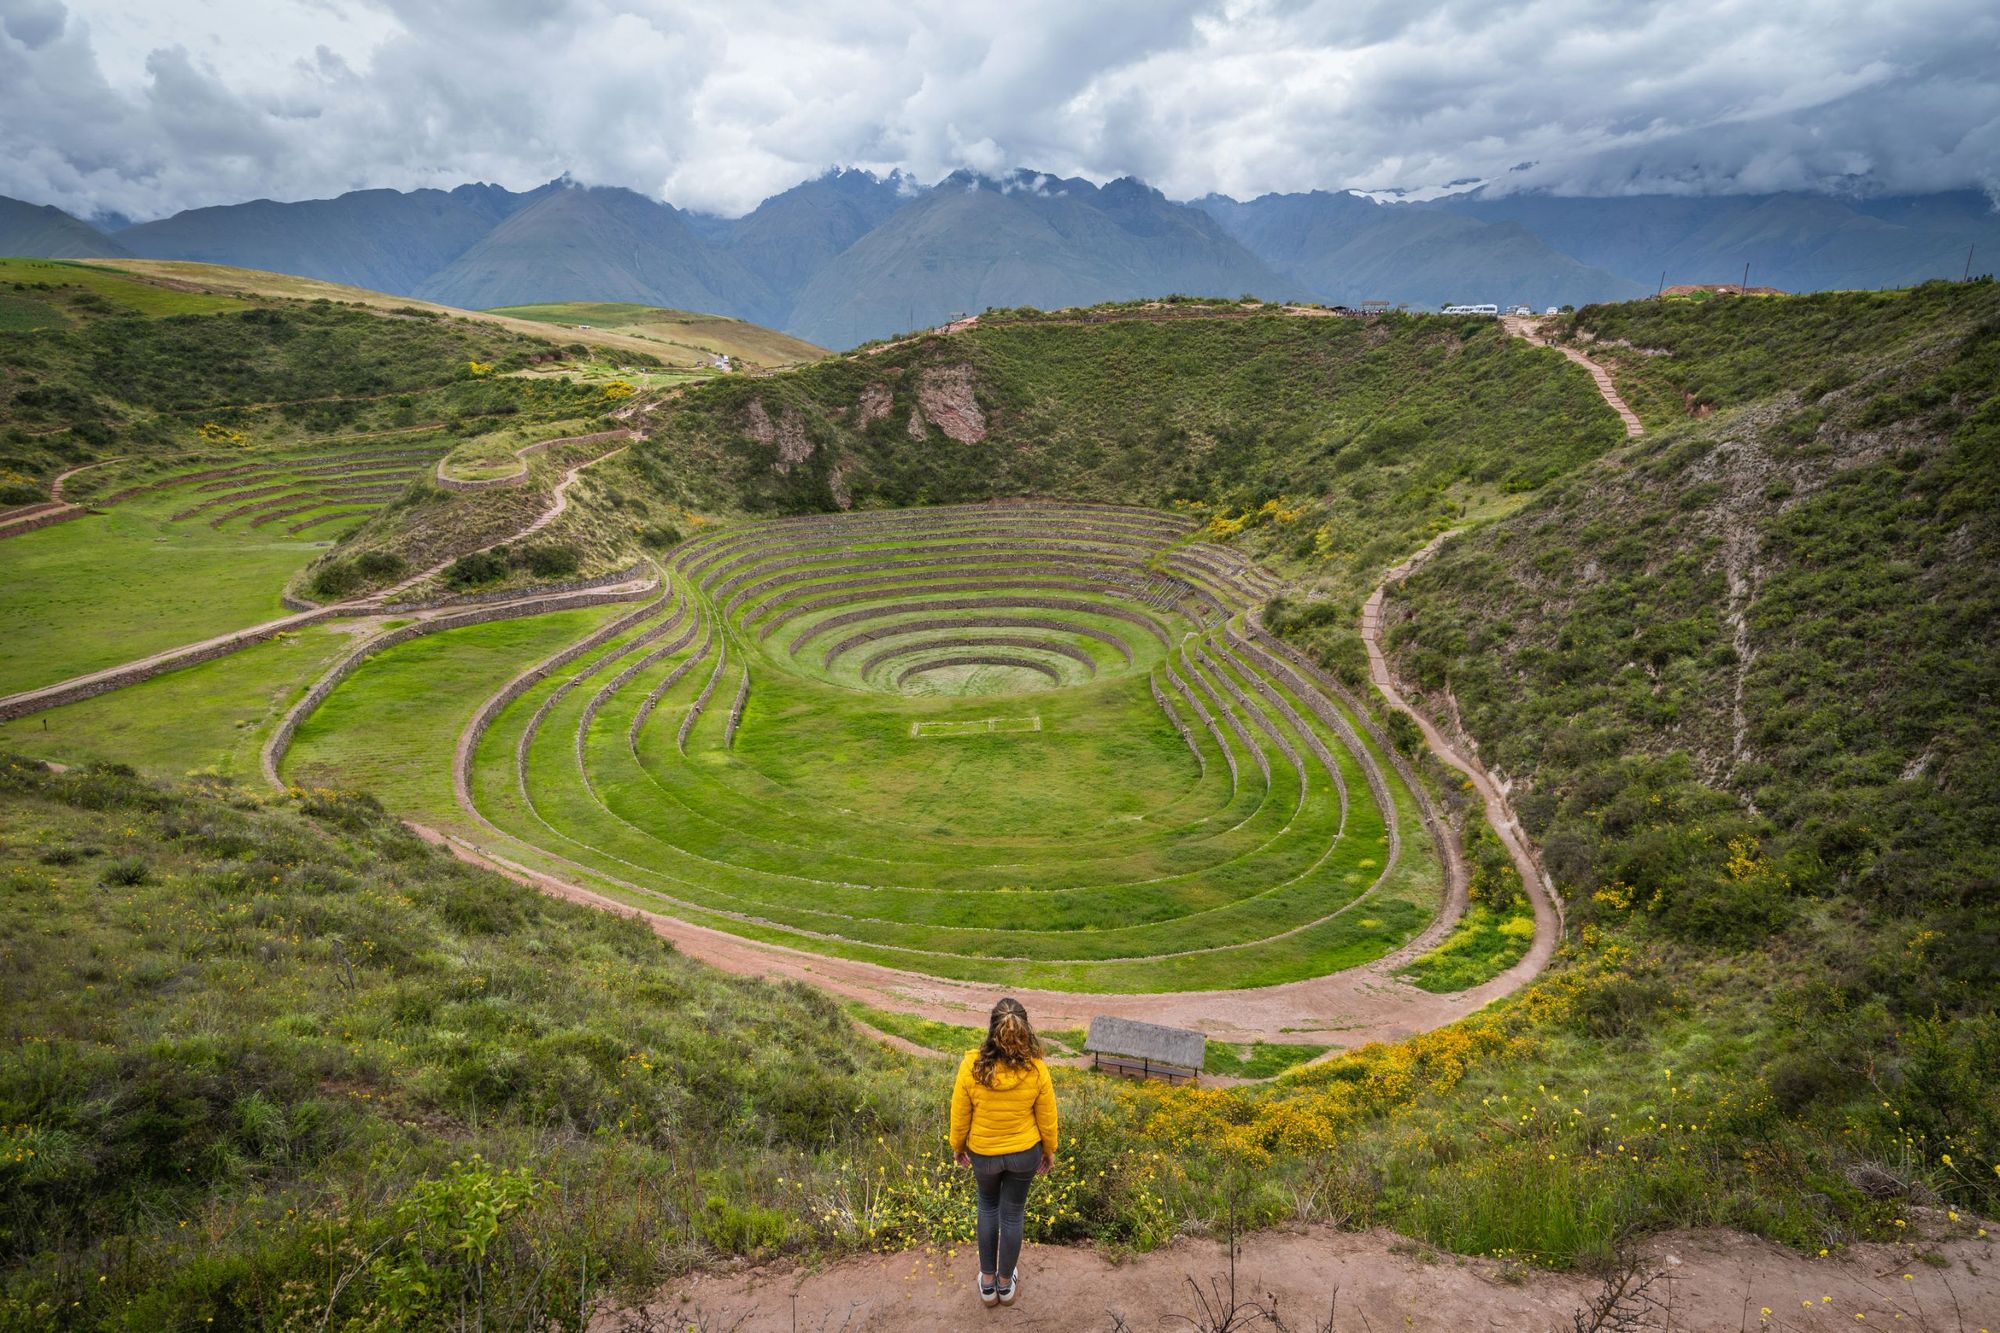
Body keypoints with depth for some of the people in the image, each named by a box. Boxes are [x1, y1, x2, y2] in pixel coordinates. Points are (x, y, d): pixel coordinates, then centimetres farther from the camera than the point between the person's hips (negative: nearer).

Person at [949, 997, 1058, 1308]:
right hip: (1024, 1153, 0)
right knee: (1013, 1213, 21)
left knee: (988, 1206, 27)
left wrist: (957, 1146, 7)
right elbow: (1047, 1118, -10)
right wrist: (1049, 1150, 9)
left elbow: (959, 1116, -12)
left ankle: (987, 1282, 36)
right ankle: (1006, 1283, 39)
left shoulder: (971, 1067, -27)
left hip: (983, 1153, 0)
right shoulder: (1036, 1070, -24)